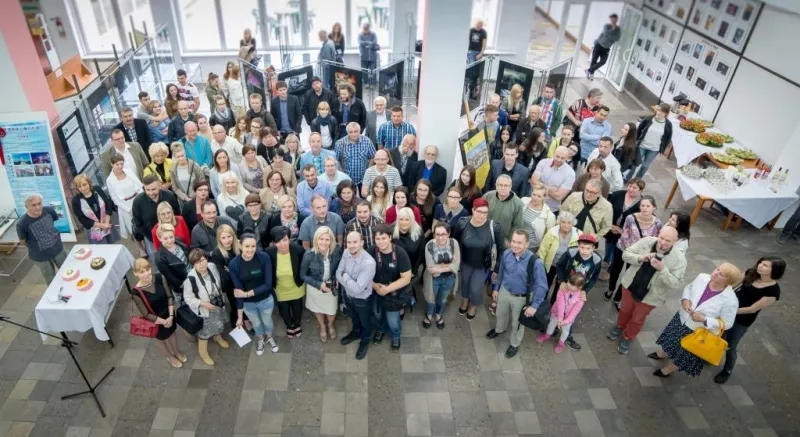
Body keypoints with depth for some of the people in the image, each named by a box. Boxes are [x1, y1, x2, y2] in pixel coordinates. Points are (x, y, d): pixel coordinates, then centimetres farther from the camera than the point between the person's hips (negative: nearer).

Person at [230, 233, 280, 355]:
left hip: (266, 299, 0)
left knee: (267, 321, 27)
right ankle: (260, 339, 60)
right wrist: (240, 316, -13)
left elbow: (268, 284, -22)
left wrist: (247, 293, -25)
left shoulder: (264, 257, -26)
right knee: (256, 323, 27)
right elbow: (238, 291, -17)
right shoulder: (234, 264, -23)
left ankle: (269, 337, 60)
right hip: (248, 303, 0)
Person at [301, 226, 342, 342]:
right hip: (315, 287, -1)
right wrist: (319, 284, -23)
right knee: (318, 310, 27)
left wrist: (337, 279, -14)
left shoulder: (336, 251, -23)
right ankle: (322, 327, 60)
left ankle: (330, 324, 58)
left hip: (332, 286, 1)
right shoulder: (309, 255, -30)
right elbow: (303, 275, -15)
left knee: (331, 312, 20)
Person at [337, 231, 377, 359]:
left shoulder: (369, 263, -38)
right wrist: (350, 283, -24)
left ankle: (365, 341, 54)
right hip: (347, 294, 5)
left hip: (362, 299, -5)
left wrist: (345, 277, -23)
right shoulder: (346, 253, -18)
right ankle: (356, 332, 64)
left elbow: (358, 289, -36)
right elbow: (338, 273, -7)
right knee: (353, 317, 34)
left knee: (365, 322, 25)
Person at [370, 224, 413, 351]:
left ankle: (396, 336, 43)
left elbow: (406, 278, -23)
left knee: (392, 320, 8)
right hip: (377, 291, 3)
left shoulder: (400, 253, -27)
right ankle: (381, 329, 60)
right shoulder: (372, 252, -20)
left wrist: (387, 289, -25)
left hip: (394, 292, -3)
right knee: (378, 315, 25)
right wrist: (374, 285, -21)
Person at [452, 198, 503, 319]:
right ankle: (465, 300, 59)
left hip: (483, 265, -2)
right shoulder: (462, 224, -23)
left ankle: (474, 305, 46)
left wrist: (497, 267, -7)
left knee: (475, 288, 9)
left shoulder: (494, 227, -28)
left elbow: (501, 248, -14)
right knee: (465, 282, 25)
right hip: (465, 262, 2)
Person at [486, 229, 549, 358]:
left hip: (522, 298, -4)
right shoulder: (506, 253, -20)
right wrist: (496, 288, 10)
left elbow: (542, 286, -24)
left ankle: (514, 344, 52)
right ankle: (499, 329, 65)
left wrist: (534, 305, -20)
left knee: (517, 322, 22)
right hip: (504, 291, 4)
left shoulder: (535, 262, -34)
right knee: (501, 314, 31)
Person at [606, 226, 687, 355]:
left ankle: (627, 337, 45)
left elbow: (675, 284, -23)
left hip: (650, 296, -2)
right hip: (630, 285, 2)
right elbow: (626, 254, -12)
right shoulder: (647, 241, -18)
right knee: (625, 310, 27)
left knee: (637, 319, 18)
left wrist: (662, 269, -39)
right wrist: (640, 258, -33)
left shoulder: (679, 259, -24)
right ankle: (619, 326, 57)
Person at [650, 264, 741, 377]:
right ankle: (663, 354, 62)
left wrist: (704, 320, -30)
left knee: (685, 355, 20)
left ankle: (668, 369, 49)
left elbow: (726, 323, -19)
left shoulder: (730, 300, -31)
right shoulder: (702, 277, -18)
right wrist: (685, 299, -17)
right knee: (671, 342, 30)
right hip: (682, 319, 4)